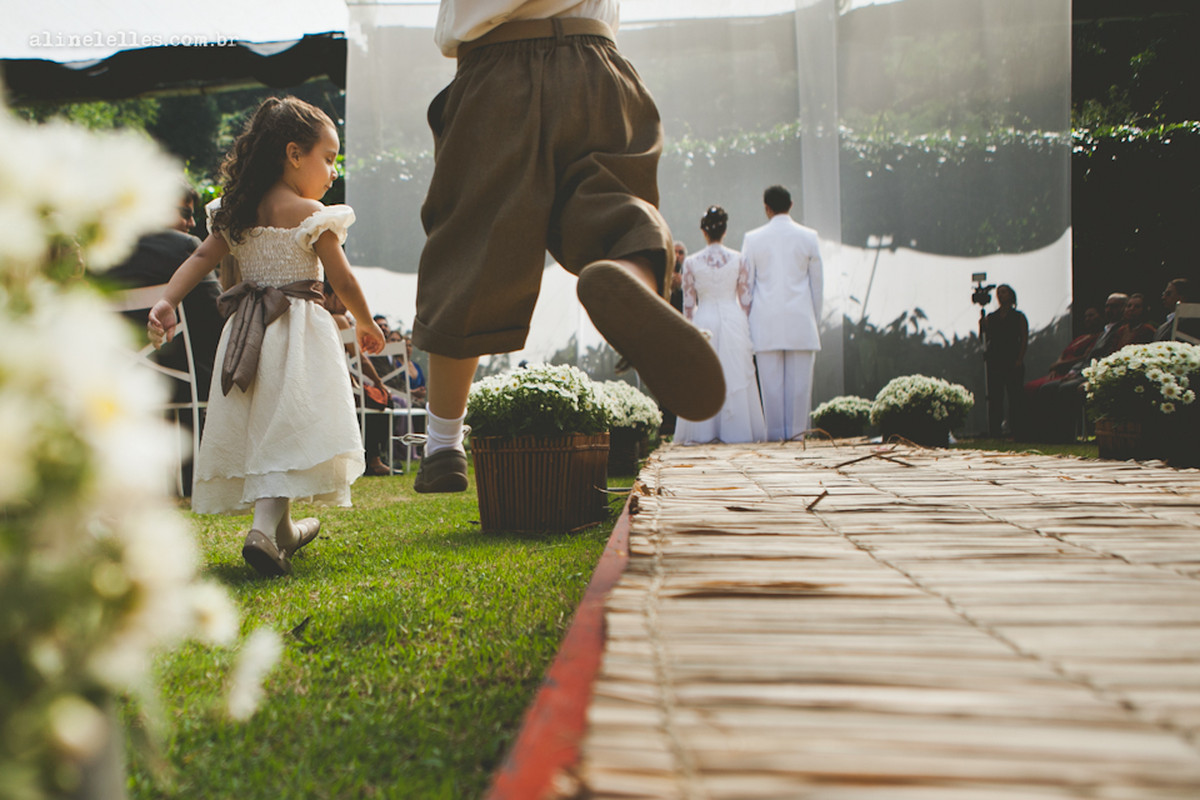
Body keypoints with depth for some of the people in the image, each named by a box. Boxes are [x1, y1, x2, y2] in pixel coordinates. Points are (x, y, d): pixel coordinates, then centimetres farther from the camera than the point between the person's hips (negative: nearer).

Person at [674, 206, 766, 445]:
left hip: (703, 322, 0)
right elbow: (746, 300, 2)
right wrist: (747, 329, 12)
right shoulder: (738, 259, -1)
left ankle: (704, 431, 5)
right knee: (736, 378, 5)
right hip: (733, 320, 0)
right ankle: (735, 429, 7)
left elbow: (688, 303, 1)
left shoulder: (691, 262, -3)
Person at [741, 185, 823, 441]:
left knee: (771, 378, 2)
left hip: (766, 320, 0)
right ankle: (797, 429, 3)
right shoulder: (808, 237, 4)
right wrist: (815, 320, 16)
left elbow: (745, 285, 5)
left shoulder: (752, 238, 1)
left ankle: (776, 431, 3)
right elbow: (817, 283, 8)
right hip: (800, 319, 0)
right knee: (799, 378, 3)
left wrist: (748, 320, 13)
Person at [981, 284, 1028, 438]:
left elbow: (1024, 340, 2)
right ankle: (995, 432, 2)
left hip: (1013, 361, -2)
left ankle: (1016, 430, -1)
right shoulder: (990, 318, 15)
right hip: (994, 361, 2)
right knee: (994, 397, -1)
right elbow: (985, 339, 9)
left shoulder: (1018, 317, 7)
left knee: (1015, 396, -5)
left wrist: (1019, 359, -9)